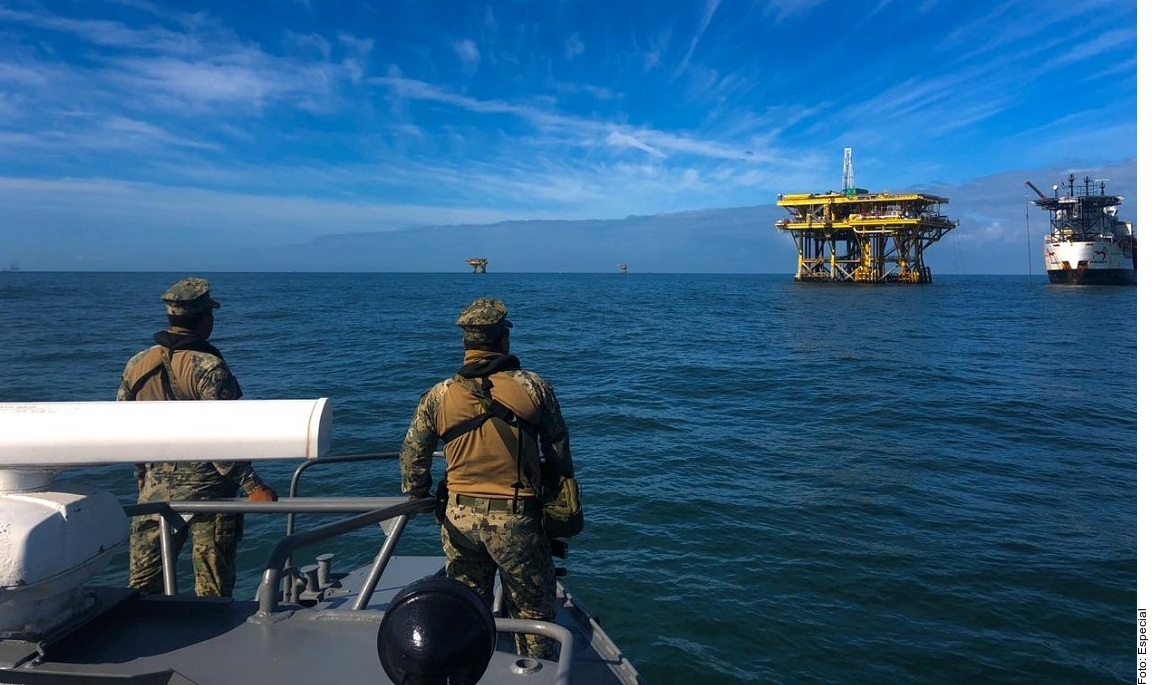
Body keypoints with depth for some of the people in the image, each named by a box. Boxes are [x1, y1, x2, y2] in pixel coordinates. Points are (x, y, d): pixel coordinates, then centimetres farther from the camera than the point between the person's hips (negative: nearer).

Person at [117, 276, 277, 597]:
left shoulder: (136, 364, 3)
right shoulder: (208, 367, -17)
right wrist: (253, 486, -18)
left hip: (155, 489, 6)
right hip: (208, 492, -6)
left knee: (142, 586, 15)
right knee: (212, 591, 5)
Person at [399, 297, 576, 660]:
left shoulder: (438, 396, -3)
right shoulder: (534, 387, -8)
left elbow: (412, 458, 5)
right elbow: (560, 453, -1)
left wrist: (418, 500, 21)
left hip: (460, 518, 3)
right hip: (516, 519, -3)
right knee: (533, 613, 13)